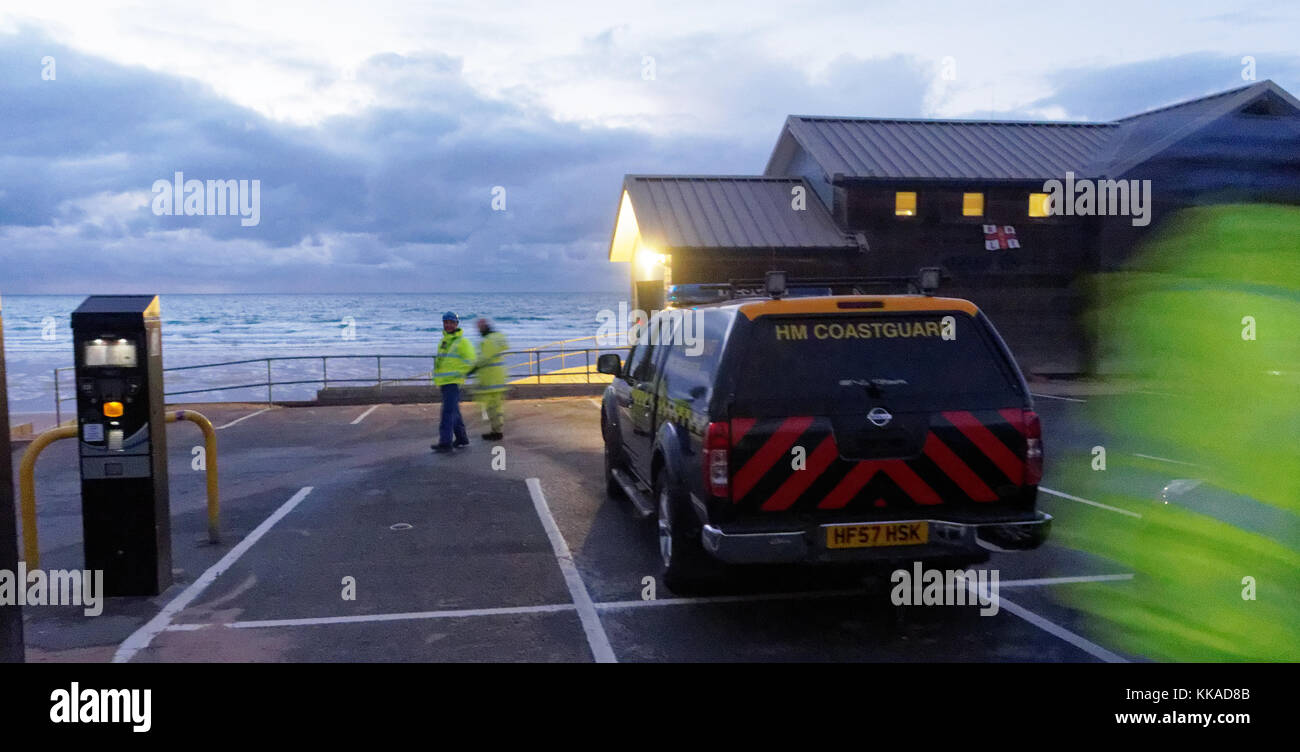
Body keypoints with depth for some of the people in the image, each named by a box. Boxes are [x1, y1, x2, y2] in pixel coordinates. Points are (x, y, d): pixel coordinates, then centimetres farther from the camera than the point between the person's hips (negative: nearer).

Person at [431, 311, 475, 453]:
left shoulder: (462, 342, -8)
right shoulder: (443, 341, 18)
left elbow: (470, 361, -12)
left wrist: (458, 373, -16)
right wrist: (436, 377, 21)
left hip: (453, 382, -9)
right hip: (443, 382, 9)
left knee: (449, 411, -13)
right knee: (454, 411, 14)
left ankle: (445, 442, -16)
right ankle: (462, 438, 23)